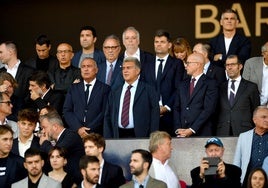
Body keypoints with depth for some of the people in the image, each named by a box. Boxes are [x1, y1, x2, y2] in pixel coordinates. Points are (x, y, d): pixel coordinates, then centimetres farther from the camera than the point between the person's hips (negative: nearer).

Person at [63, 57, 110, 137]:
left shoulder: (105, 89, 4)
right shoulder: (74, 88, 14)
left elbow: (104, 113, -3)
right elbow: (67, 111, 7)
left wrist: (89, 129, -11)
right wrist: (78, 128, -8)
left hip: (96, 134, -2)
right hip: (75, 133, 2)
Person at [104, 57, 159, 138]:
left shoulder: (149, 91, 3)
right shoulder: (114, 93, 15)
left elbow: (155, 116, -1)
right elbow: (108, 117, 14)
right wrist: (108, 140, 3)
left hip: (139, 136, -3)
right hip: (118, 136, 3)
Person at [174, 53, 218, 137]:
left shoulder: (210, 83, -2)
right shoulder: (183, 84, 17)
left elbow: (208, 110, -10)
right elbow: (176, 108, 13)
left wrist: (192, 130, -14)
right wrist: (178, 129, -2)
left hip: (201, 133, -4)